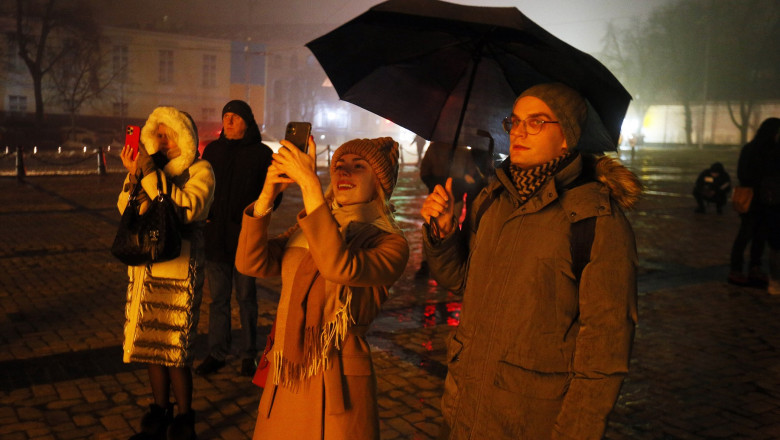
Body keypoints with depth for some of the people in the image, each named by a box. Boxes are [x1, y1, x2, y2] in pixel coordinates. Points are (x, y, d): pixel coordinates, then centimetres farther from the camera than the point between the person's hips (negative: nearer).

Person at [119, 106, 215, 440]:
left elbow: (188, 208, -19)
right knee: (151, 342, 12)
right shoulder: (148, 167, 12)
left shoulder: (200, 171, -3)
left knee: (176, 348, -2)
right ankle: (160, 409, 30)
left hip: (180, 270, -5)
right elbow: (125, 208, 8)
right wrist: (133, 177, -8)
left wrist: (151, 175, -19)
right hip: (146, 268, 6)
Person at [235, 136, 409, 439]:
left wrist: (310, 184, -30)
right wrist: (267, 195, -18)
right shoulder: (304, 232, 8)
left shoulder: (389, 244, -10)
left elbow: (339, 267, -30)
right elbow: (250, 263, -6)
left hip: (338, 387, -5)